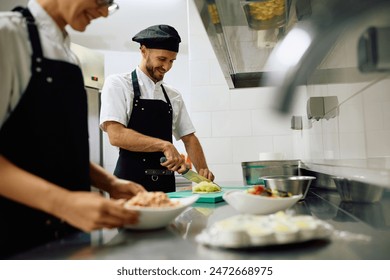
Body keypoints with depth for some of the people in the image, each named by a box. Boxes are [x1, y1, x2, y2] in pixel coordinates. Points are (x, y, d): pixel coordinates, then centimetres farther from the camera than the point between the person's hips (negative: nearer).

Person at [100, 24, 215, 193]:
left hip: (166, 185, 5)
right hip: (131, 183, -5)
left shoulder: (174, 97, 11)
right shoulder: (117, 84, -4)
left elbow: (189, 138, 14)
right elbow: (115, 135, -16)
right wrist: (164, 145, -23)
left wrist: (202, 171, -2)